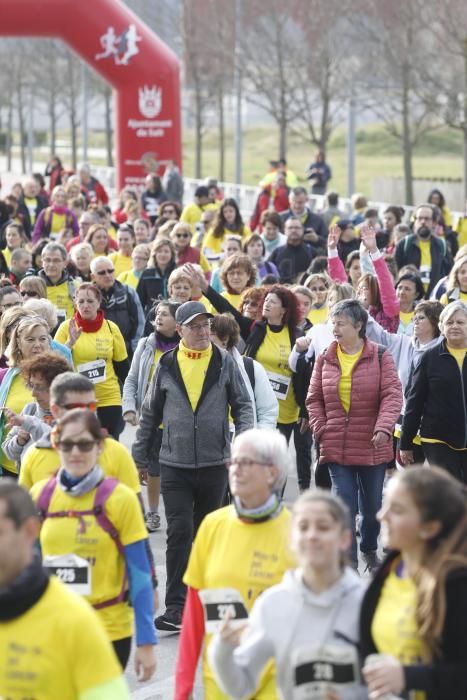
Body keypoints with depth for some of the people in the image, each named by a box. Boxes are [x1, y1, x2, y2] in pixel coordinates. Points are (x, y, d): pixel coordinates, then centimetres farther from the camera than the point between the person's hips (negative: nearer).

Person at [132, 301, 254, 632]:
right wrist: (139, 458, 12)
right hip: (175, 465, -1)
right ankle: (176, 607, -8)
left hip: (215, 464, 1)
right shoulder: (167, 366, 4)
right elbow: (150, 414, 11)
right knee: (180, 532, -10)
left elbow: (243, 405, 6)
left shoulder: (225, 363, 2)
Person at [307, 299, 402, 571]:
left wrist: (383, 428, -23)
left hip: (372, 446, -1)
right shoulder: (325, 360, 5)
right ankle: (349, 561, -1)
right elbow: (314, 399, 9)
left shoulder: (380, 357, -4)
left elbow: (392, 395, -10)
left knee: (372, 506, 13)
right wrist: (321, 429, -4)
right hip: (336, 445, 1)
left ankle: (370, 549, 37)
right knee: (344, 505, -6)